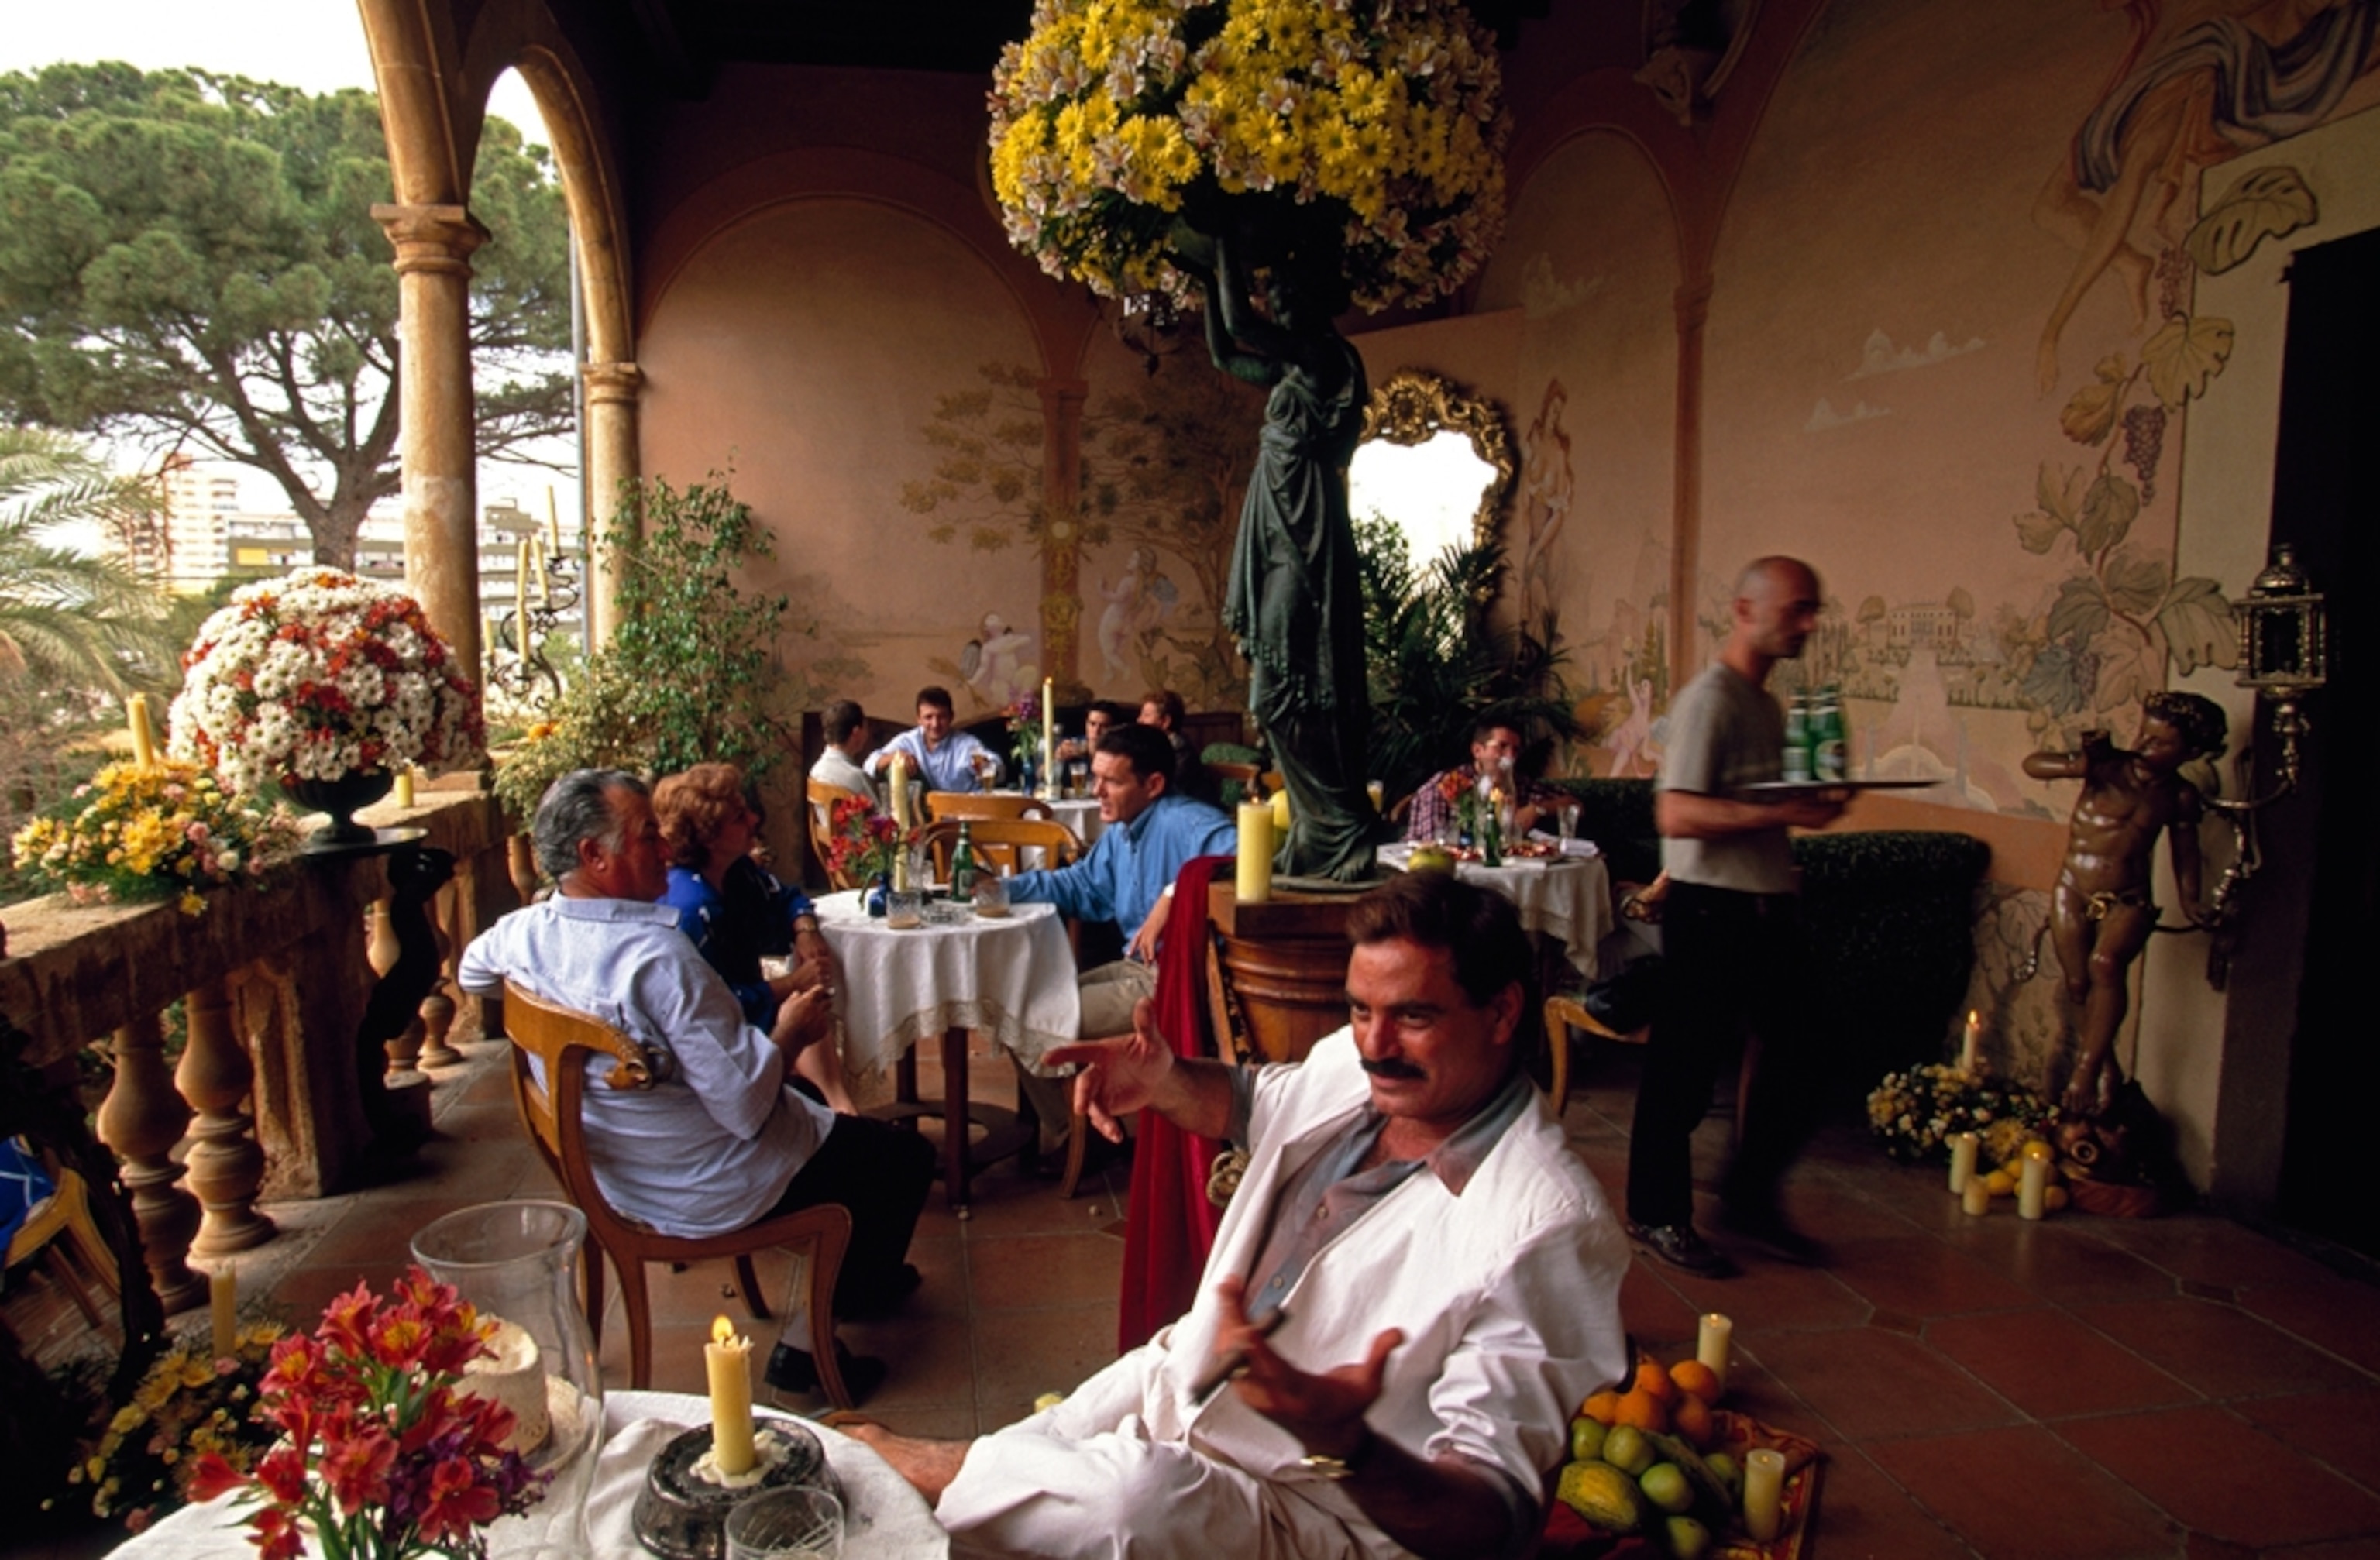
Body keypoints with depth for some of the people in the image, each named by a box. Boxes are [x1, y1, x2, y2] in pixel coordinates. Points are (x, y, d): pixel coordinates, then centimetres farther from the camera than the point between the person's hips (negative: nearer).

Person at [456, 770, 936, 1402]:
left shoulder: (521, 934, -9)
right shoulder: (658, 958, -34)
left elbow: (471, 975, 18)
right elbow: (747, 1106, -32)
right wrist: (790, 1033, -14)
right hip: (708, 1195, -9)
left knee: (823, 1123, 29)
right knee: (906, 1158, 7)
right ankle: (806, 1342, 18)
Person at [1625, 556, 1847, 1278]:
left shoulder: (1766, 703, 16)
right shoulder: (1709, 698, -13)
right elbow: (1677, 813, -24)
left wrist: (1814, 798, 10)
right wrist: (1785, 813, -26)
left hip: (1767, 906, 9)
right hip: (1710, 907, -9)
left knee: (1793, 1062, 12)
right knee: (1684, 1067, 3)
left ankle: (1749, 1199, 29)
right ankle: (1657, 1215, 18)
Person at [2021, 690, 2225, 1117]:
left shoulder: (2180, 796, 1)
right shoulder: (2107, 765, -7)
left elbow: (2185, 851, 14)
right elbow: (2032, 765, -14)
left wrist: (2191, 904, 5)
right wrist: (2079, 763, -31)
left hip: (2128, 901, 0)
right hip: (2072, 893, 1)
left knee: (2106, 964, -27)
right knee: (2079, 984, 4)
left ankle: (2086, 1071, -20)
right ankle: (2108, 1070, 26)